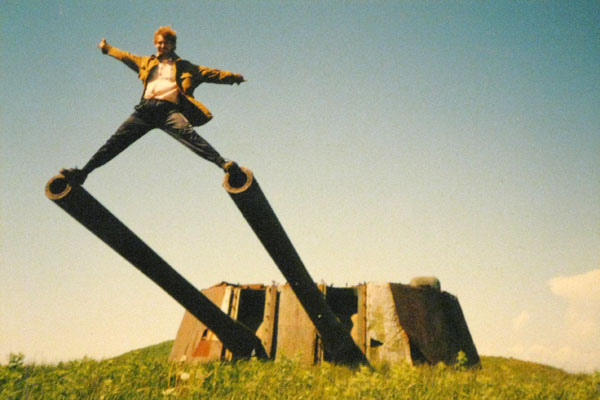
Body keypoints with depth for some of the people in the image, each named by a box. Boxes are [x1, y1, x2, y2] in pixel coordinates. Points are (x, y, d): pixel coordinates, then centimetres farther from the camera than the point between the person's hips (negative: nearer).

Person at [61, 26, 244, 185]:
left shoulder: (183, 67, 18)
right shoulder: (147, 63, 28)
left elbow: (208, 73, 11)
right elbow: (126, 57, 44)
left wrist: (232, 77, 1)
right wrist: (107, 48, 57)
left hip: (169, 109, -3)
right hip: (146, 108, 3)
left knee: (187, 134, -30)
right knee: (117, 140, -4)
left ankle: (222, 162, -43)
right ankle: (83, 172, -1)